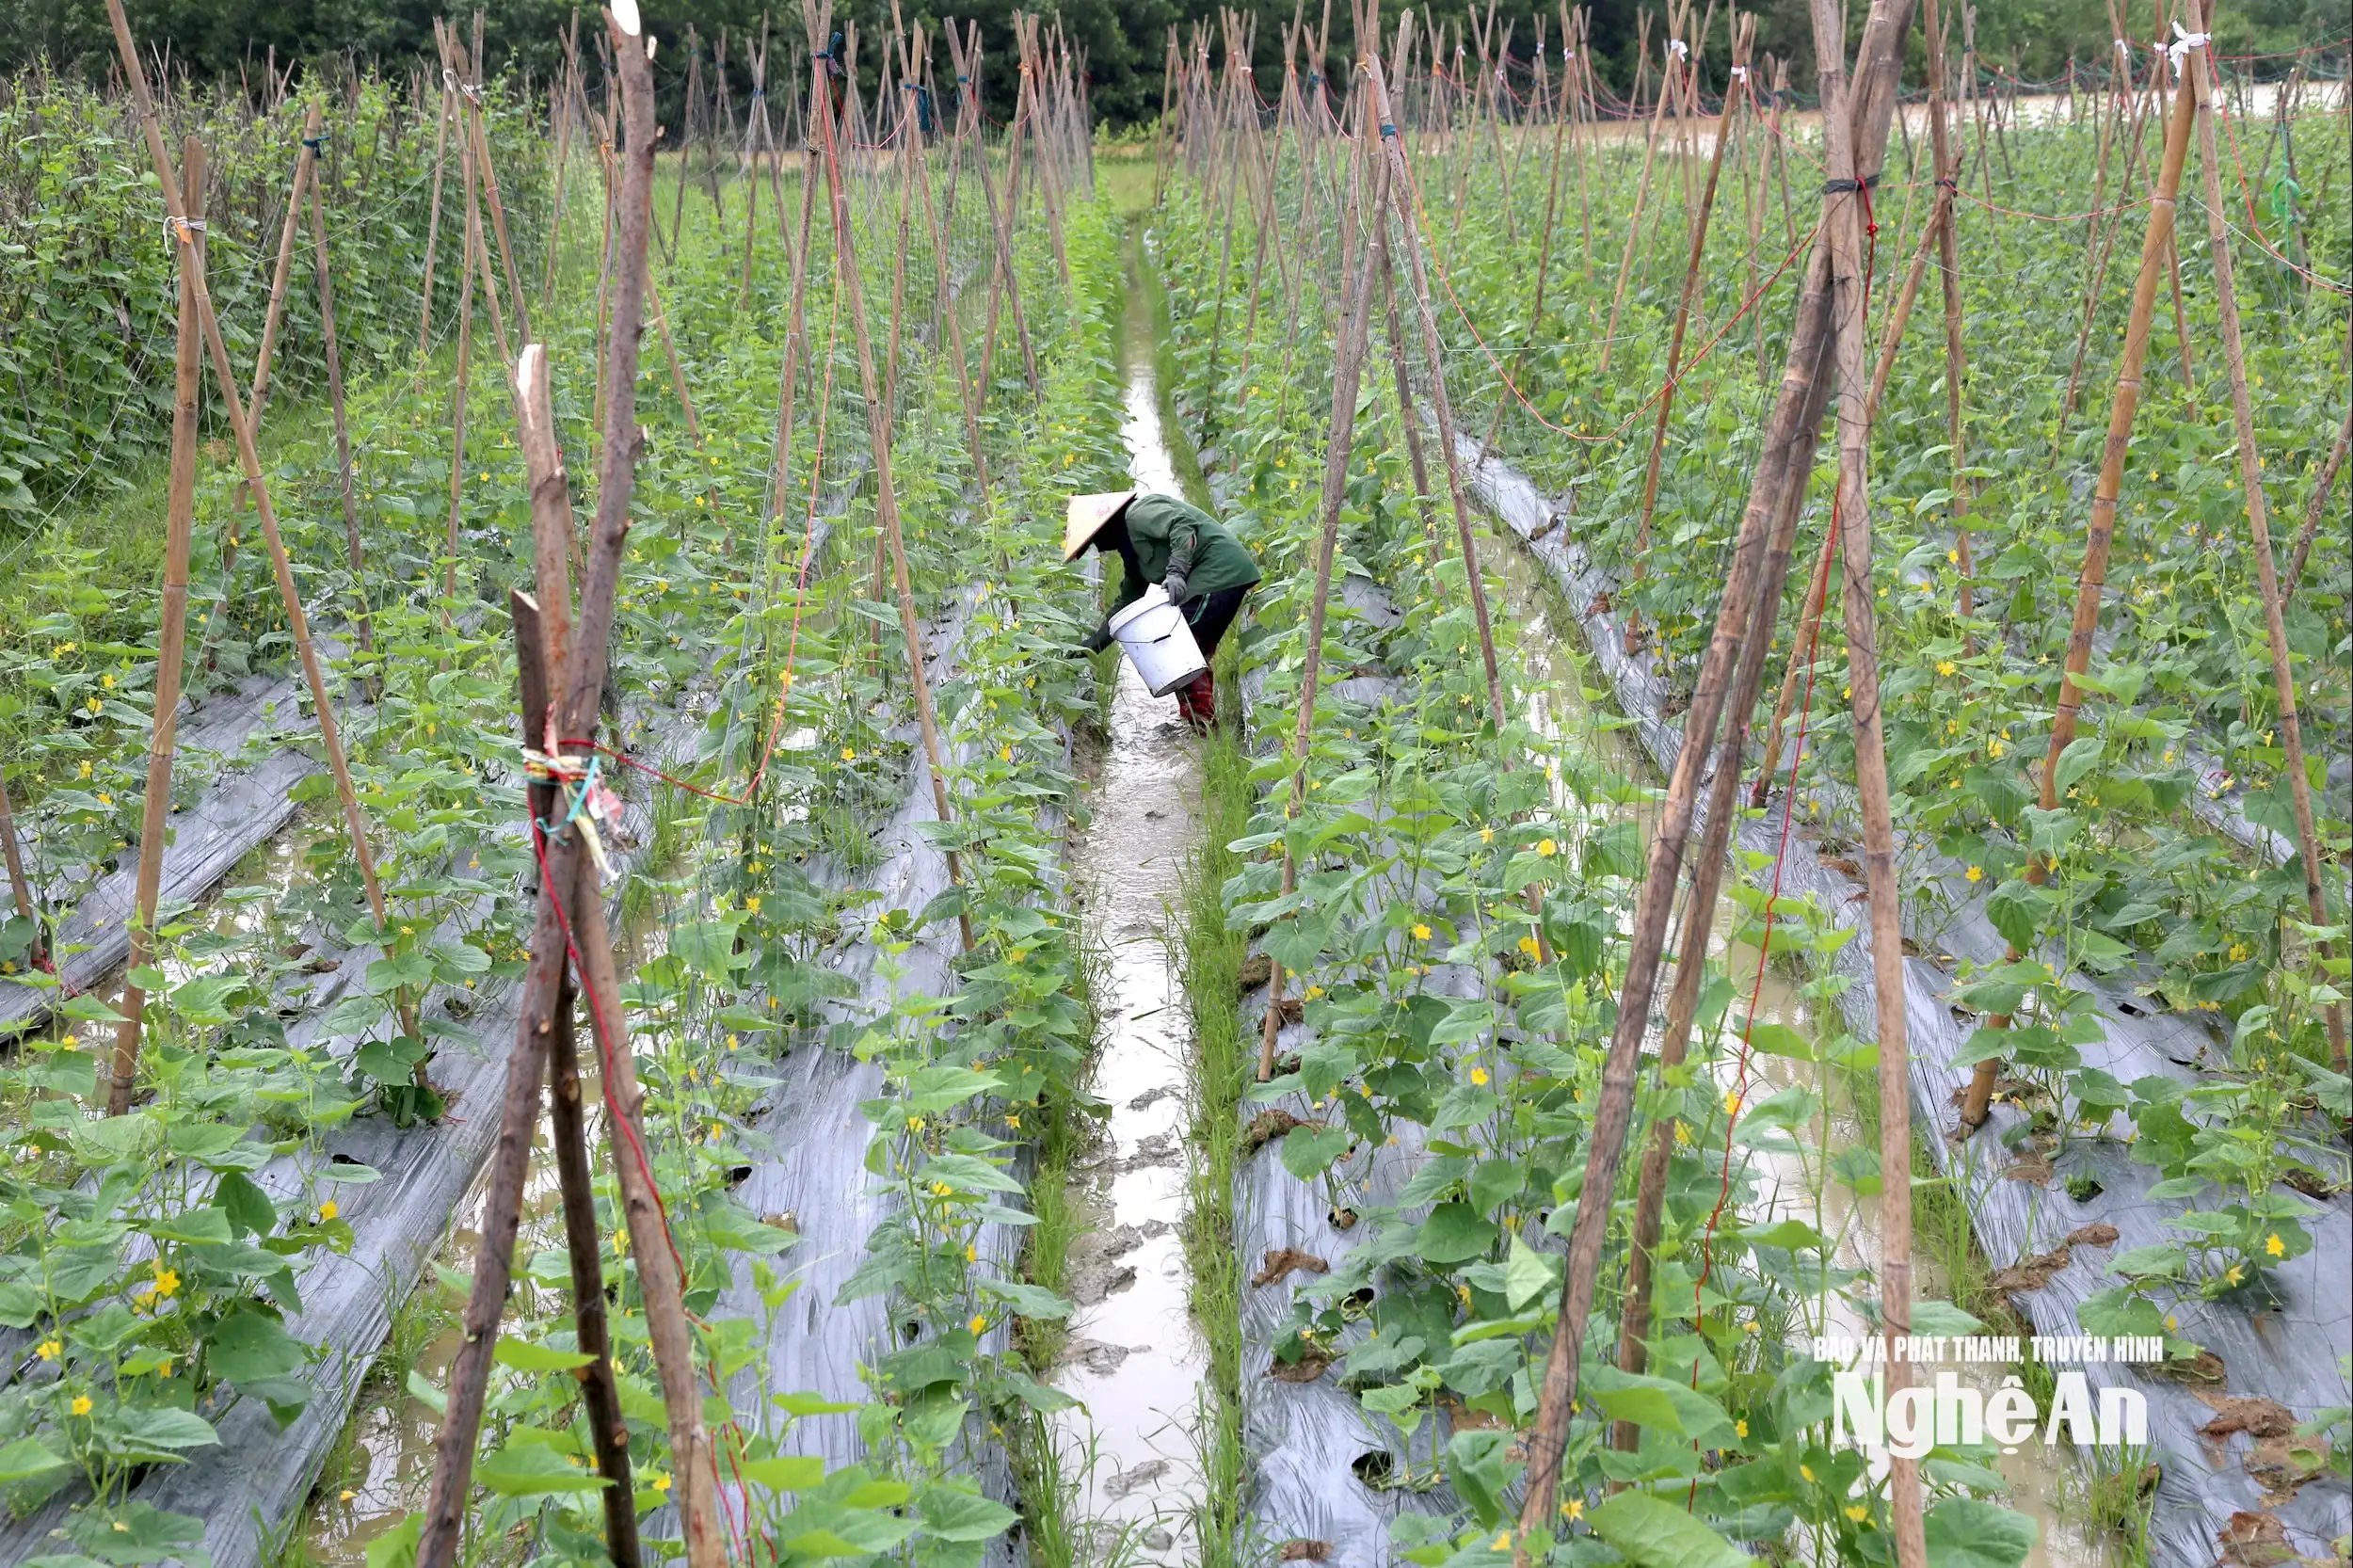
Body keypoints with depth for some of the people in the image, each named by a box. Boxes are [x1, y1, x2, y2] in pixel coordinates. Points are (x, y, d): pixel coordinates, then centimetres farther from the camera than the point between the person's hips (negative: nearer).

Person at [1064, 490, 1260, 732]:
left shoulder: (1138, 513, -6)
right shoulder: (1133, 549, 25)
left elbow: (1183, 525, -22)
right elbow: (1125, 602, 28)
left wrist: (1176, 571, -31)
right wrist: (1089, 646, 26)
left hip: (1220, 573, -11)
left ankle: (1202, 725, -6)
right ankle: (1199, 723, 19)